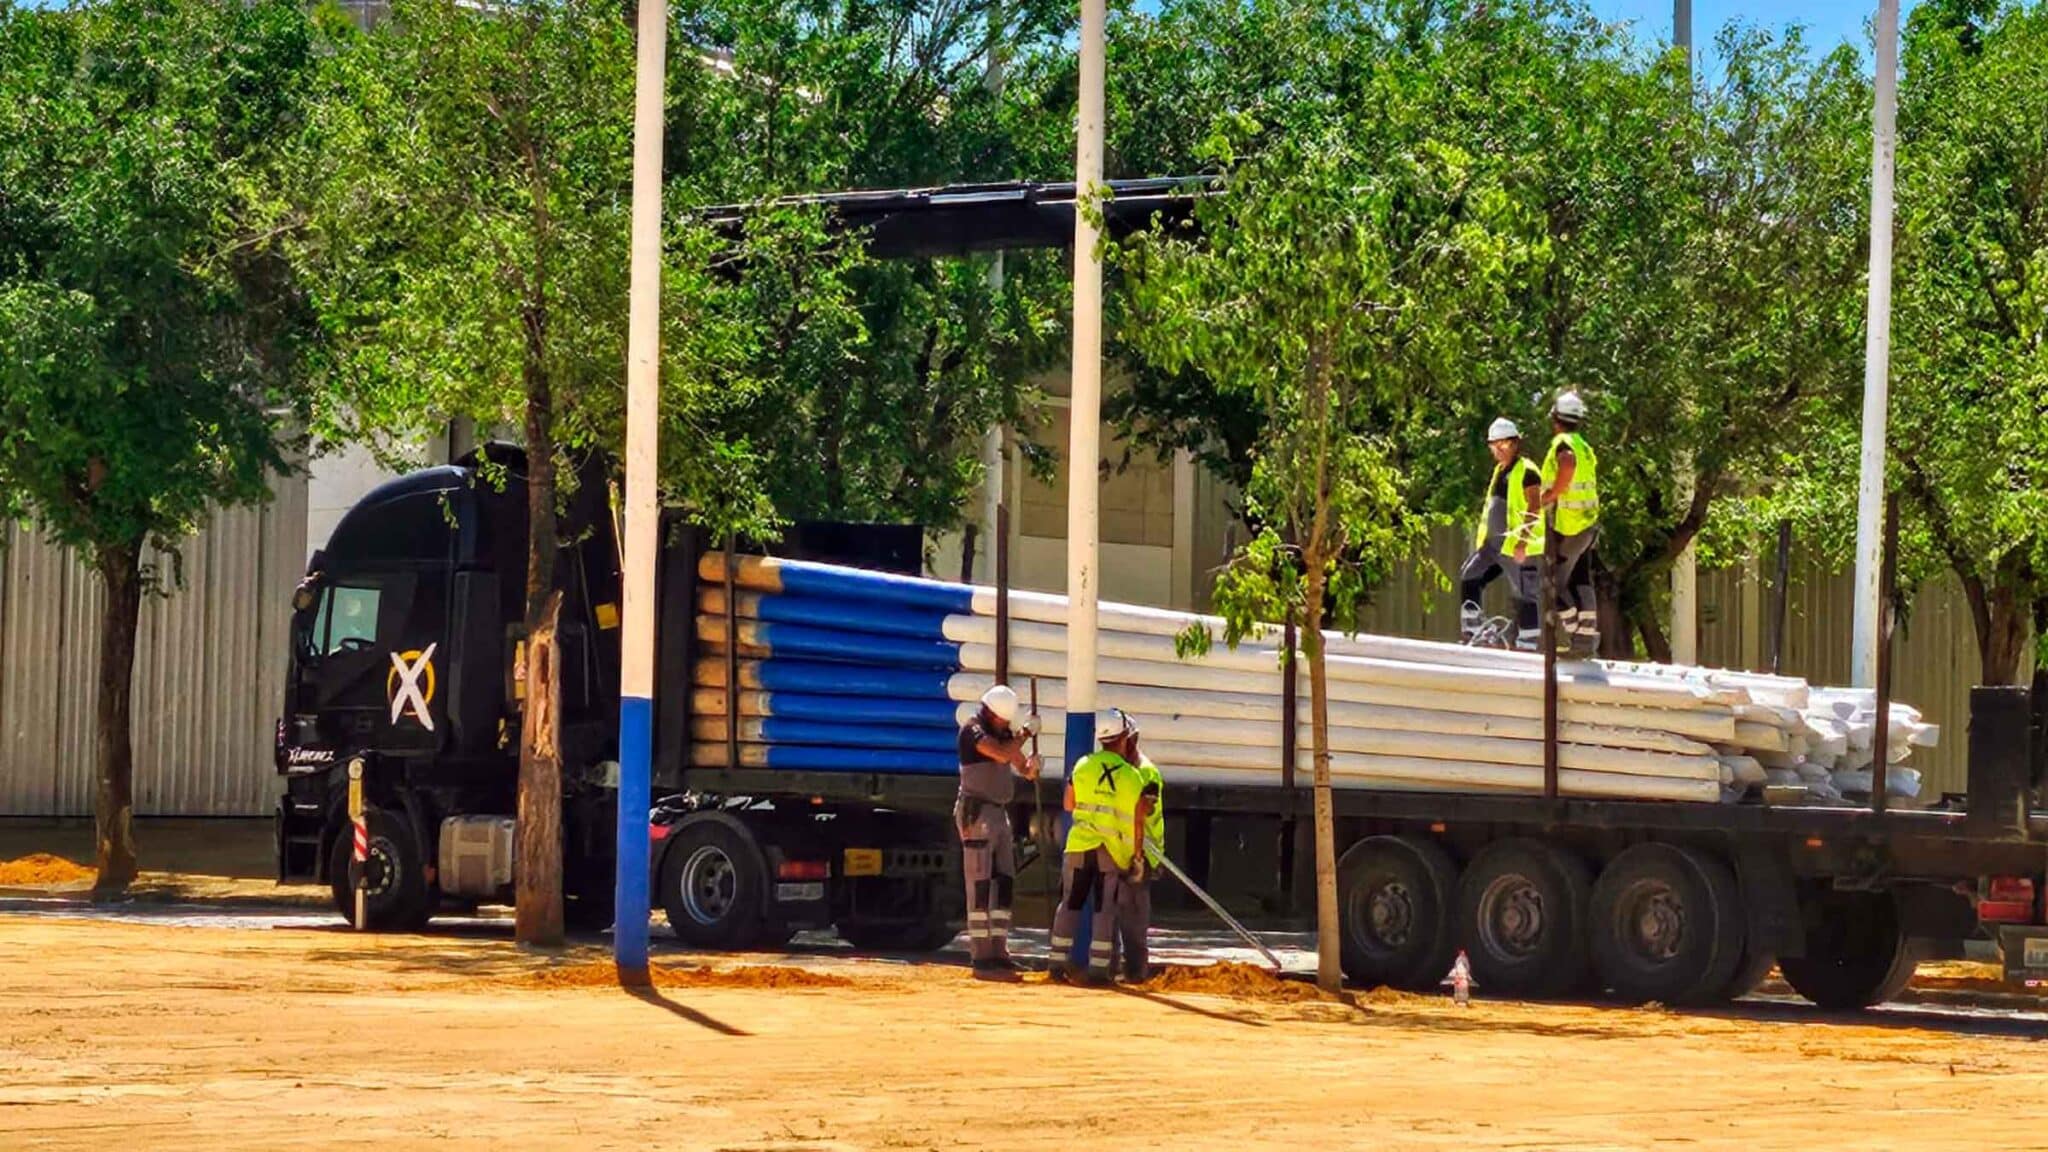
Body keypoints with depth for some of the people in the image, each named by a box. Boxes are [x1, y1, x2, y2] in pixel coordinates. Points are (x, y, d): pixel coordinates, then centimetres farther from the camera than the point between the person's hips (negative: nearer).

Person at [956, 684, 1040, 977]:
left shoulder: (1005, 734, 14)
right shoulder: (972, 731, -10)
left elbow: (1025, 771, 18)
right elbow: (1002, 755, -27)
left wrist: (1032, 766, -5)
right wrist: (1026, 733, -13)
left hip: (1000, 815, 8)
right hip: (977, 813, -8)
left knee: (1004, 884, 6)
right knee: (980, 885, -9)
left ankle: (998, 951, 9)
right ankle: (981, 956, -11)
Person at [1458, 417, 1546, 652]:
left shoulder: (1526, 471, -10)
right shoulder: (1499, 471, 17)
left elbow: (1534, 507, -16)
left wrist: (1522, 541, -23)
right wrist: (1481, 536, 22)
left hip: (1517, 548, -9)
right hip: (1493, 543, 9)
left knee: (1526, 597, -3)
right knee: (1469, 577, 4)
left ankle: (1527, 647, 1)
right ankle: (1471, 633, 6)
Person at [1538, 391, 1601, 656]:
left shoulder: (1563, 443, -12)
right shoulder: (1584, 446, 18)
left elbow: (1568, 465, -33)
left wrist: (1550, 495, -21)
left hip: (1568, 526, -9)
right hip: (1588, 522, 9)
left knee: (1557, 584, -3)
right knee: (1581, 582, 11)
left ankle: (1575, 634, -5)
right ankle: (1588, 637, 9)